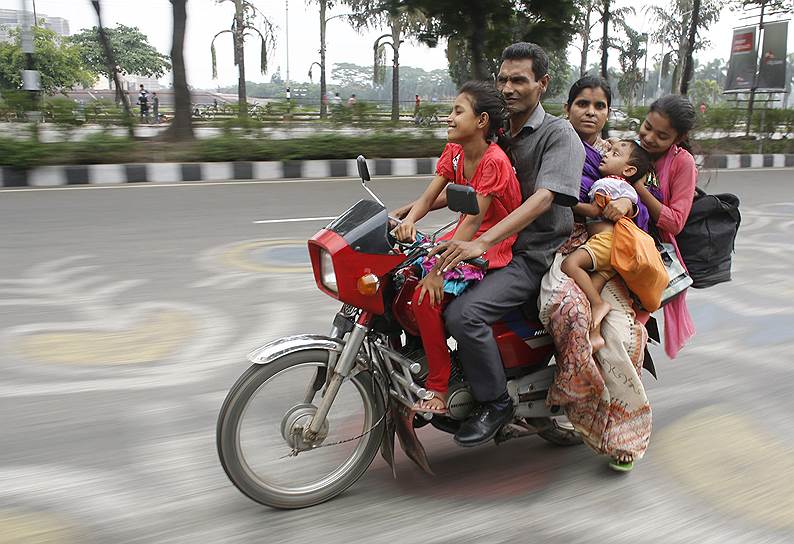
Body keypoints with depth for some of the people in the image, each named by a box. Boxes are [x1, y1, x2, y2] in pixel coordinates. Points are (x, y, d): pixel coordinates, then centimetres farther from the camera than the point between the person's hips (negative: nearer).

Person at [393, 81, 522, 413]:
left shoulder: (494, 162, -19)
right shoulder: (454, 152, 6)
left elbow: (474, 220, -24)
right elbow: (428, 198, 0)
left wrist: (438, 269, -28)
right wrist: (409, 220, -24)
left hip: (492, 247, -9)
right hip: (463, 238, 9)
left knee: (426, 297, -25)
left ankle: (438, 389, -13)